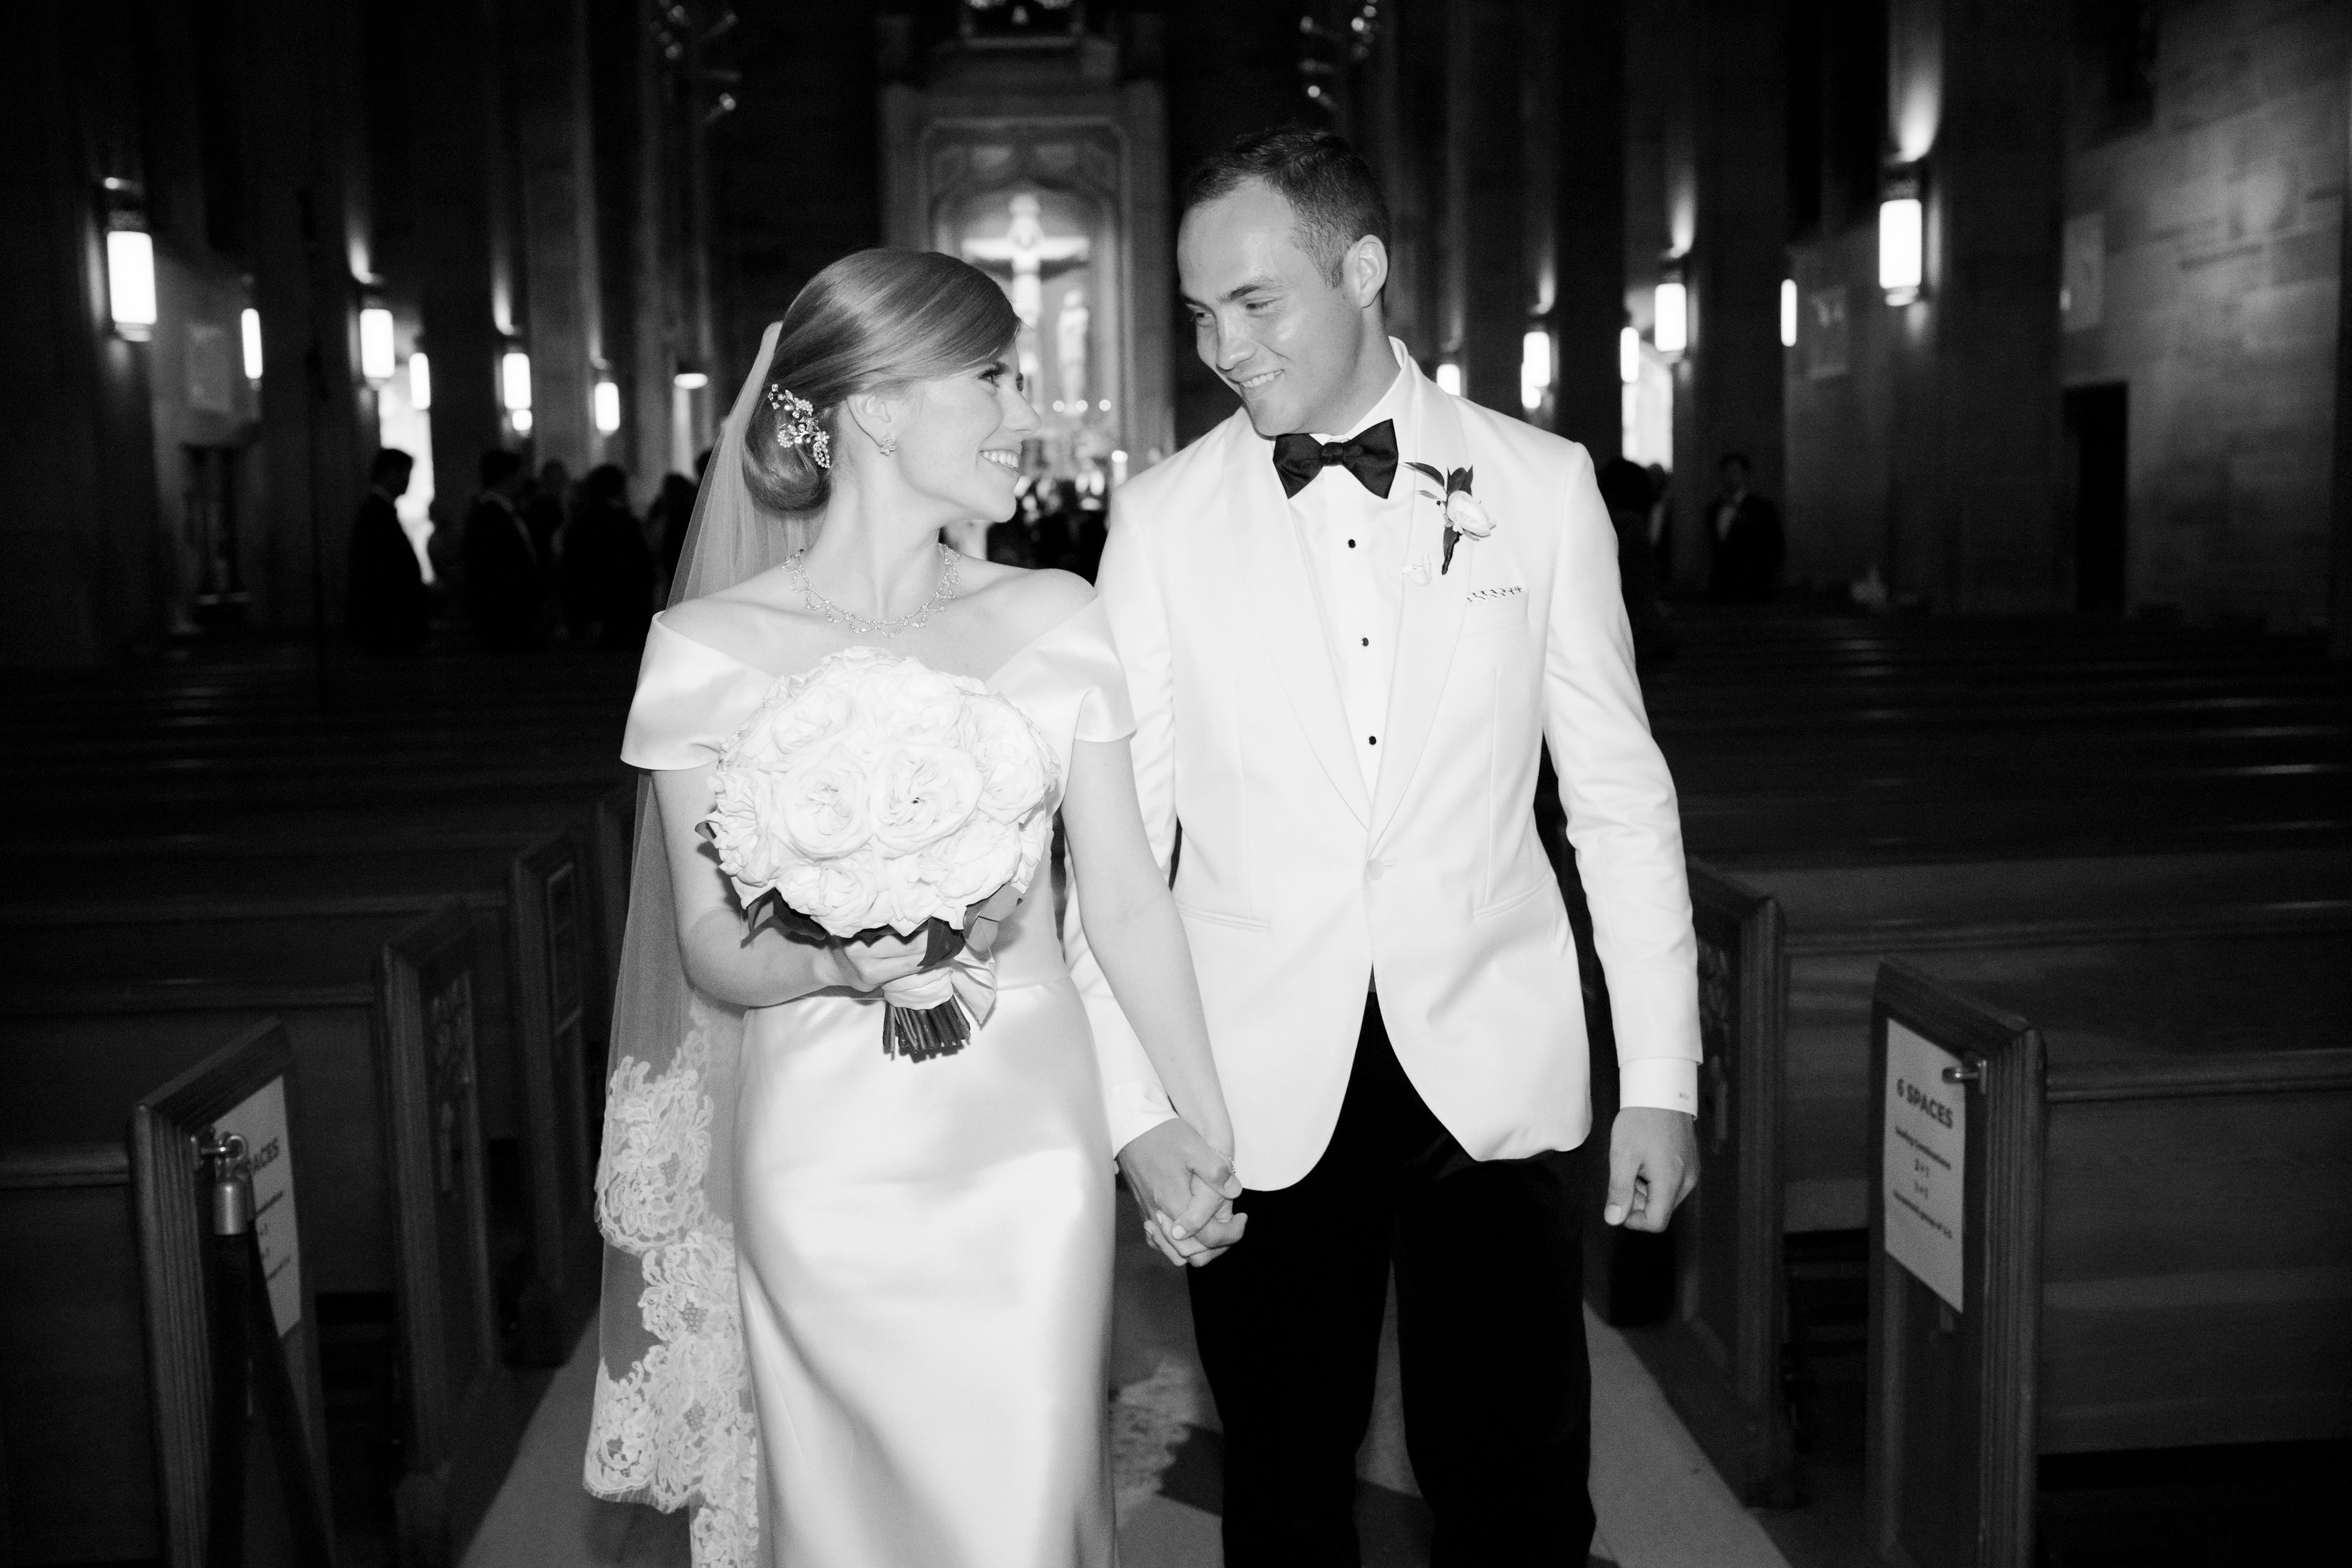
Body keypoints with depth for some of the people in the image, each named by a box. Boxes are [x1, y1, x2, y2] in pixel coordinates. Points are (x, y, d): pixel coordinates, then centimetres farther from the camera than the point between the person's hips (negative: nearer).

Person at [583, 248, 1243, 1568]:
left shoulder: (1056, 619, -1)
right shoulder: (710, 647, -7)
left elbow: (1127, 900, 4)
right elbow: (711, 948, -2)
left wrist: (1205, 1126, 9)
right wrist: (834, 963, -23)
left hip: (1033, 1156, 2)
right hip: (833, 1172, -1)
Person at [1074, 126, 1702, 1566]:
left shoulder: (1541, 483, 0)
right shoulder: (1163, 517, 0)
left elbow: (1620, 792, 3)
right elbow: (1119, 828, 0)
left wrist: (1663, 1079, 1)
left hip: (1493, 1074, 0)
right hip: (1261, 1094, 0)